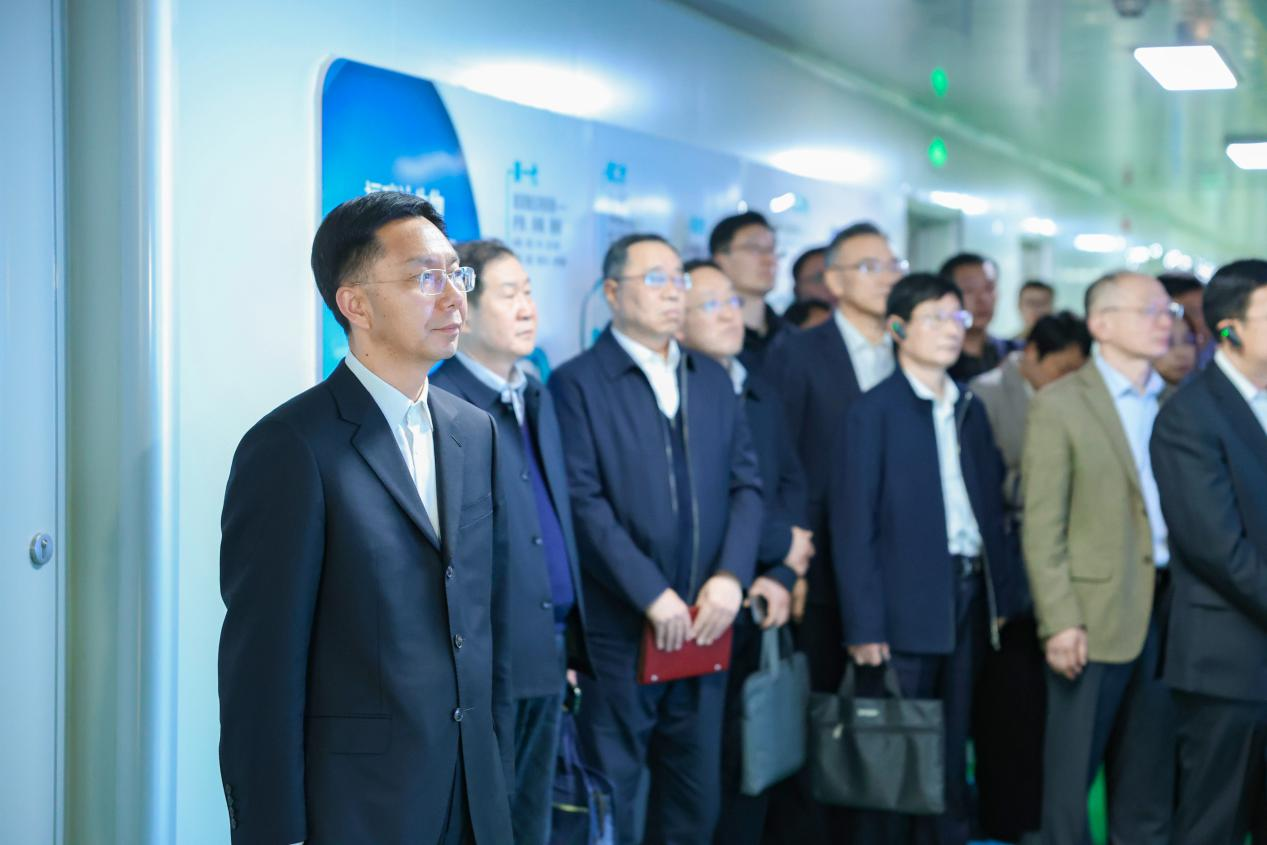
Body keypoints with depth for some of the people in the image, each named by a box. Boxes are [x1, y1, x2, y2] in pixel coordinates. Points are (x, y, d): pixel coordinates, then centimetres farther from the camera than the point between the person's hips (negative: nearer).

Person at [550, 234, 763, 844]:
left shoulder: (712, 379, 13)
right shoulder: (577, 383, -5)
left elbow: (745, 484, 8)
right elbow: (584, 502, -13)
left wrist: (731, 575, -8)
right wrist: (652, 595, -17)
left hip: (702, 628, 5)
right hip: (619, 632, -5)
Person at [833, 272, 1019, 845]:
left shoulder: (971, 410, 13)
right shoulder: (874, 411, -5)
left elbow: (991, 507, 13)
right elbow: (853, 525, -9)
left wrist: (1001, 595, 4)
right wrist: (864, 626, -14)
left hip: (968, 600, 6)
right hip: (906, 604, -5)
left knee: (951, 755, 11)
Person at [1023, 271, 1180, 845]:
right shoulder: (1059, 404, -4)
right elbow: (1042, 527, -8)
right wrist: (1059, 621, -14)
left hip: (1166, 609, 5)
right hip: (1095, 616, -5)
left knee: (1150, 781, 13)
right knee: (1072, 773, 3)